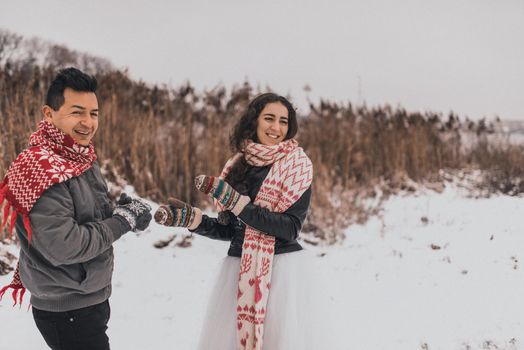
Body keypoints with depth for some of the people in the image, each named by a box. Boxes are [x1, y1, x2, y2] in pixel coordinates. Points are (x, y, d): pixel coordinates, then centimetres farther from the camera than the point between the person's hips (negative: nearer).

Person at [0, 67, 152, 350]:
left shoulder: (82, 159, 6)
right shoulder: (41, 169, -23)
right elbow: (63, 247, -28)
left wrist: (125, 209, -6)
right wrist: (123, 219, -18)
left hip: (93, 300, 9)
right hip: (67, 313, -9)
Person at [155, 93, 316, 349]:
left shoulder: (297, 165, -4)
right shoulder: (239, 165, 8)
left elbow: (290, 228, -15)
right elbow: (229, 230, 11)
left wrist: (234, 201, -21)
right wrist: (188, 217, -4)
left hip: (282, 268, -4)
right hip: (237, 269, 4)